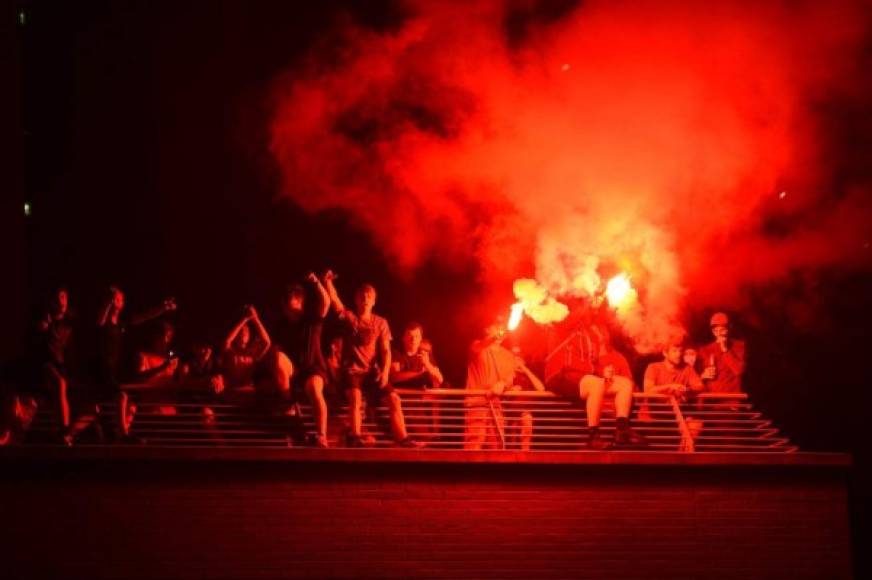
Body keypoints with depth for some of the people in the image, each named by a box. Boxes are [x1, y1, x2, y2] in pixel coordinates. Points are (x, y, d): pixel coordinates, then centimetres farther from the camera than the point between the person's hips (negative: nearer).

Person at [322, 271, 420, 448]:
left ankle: (402, 438, -12)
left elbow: (386, 350, 4)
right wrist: (327, 281, -29)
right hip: (352, 370, -3)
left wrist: (385, 372, -12)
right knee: (355, 395, -33)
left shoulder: (380, 323, 10)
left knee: (394, 398, -16)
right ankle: (355, 437, -38)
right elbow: (334, 300, -12)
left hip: (372, 372, 3)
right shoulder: (349, 318, 5)